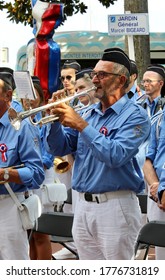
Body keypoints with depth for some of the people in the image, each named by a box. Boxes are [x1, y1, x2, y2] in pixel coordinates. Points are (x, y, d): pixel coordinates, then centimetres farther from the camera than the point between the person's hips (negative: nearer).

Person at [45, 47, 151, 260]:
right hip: (83, 204, 7)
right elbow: (60, 149, 11)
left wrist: (81, 125, -21)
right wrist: (57, 119, -6)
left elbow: (116, 155, -22)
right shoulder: (89, 113, 13)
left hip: (114, 206, -7)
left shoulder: (135, 116, -7)